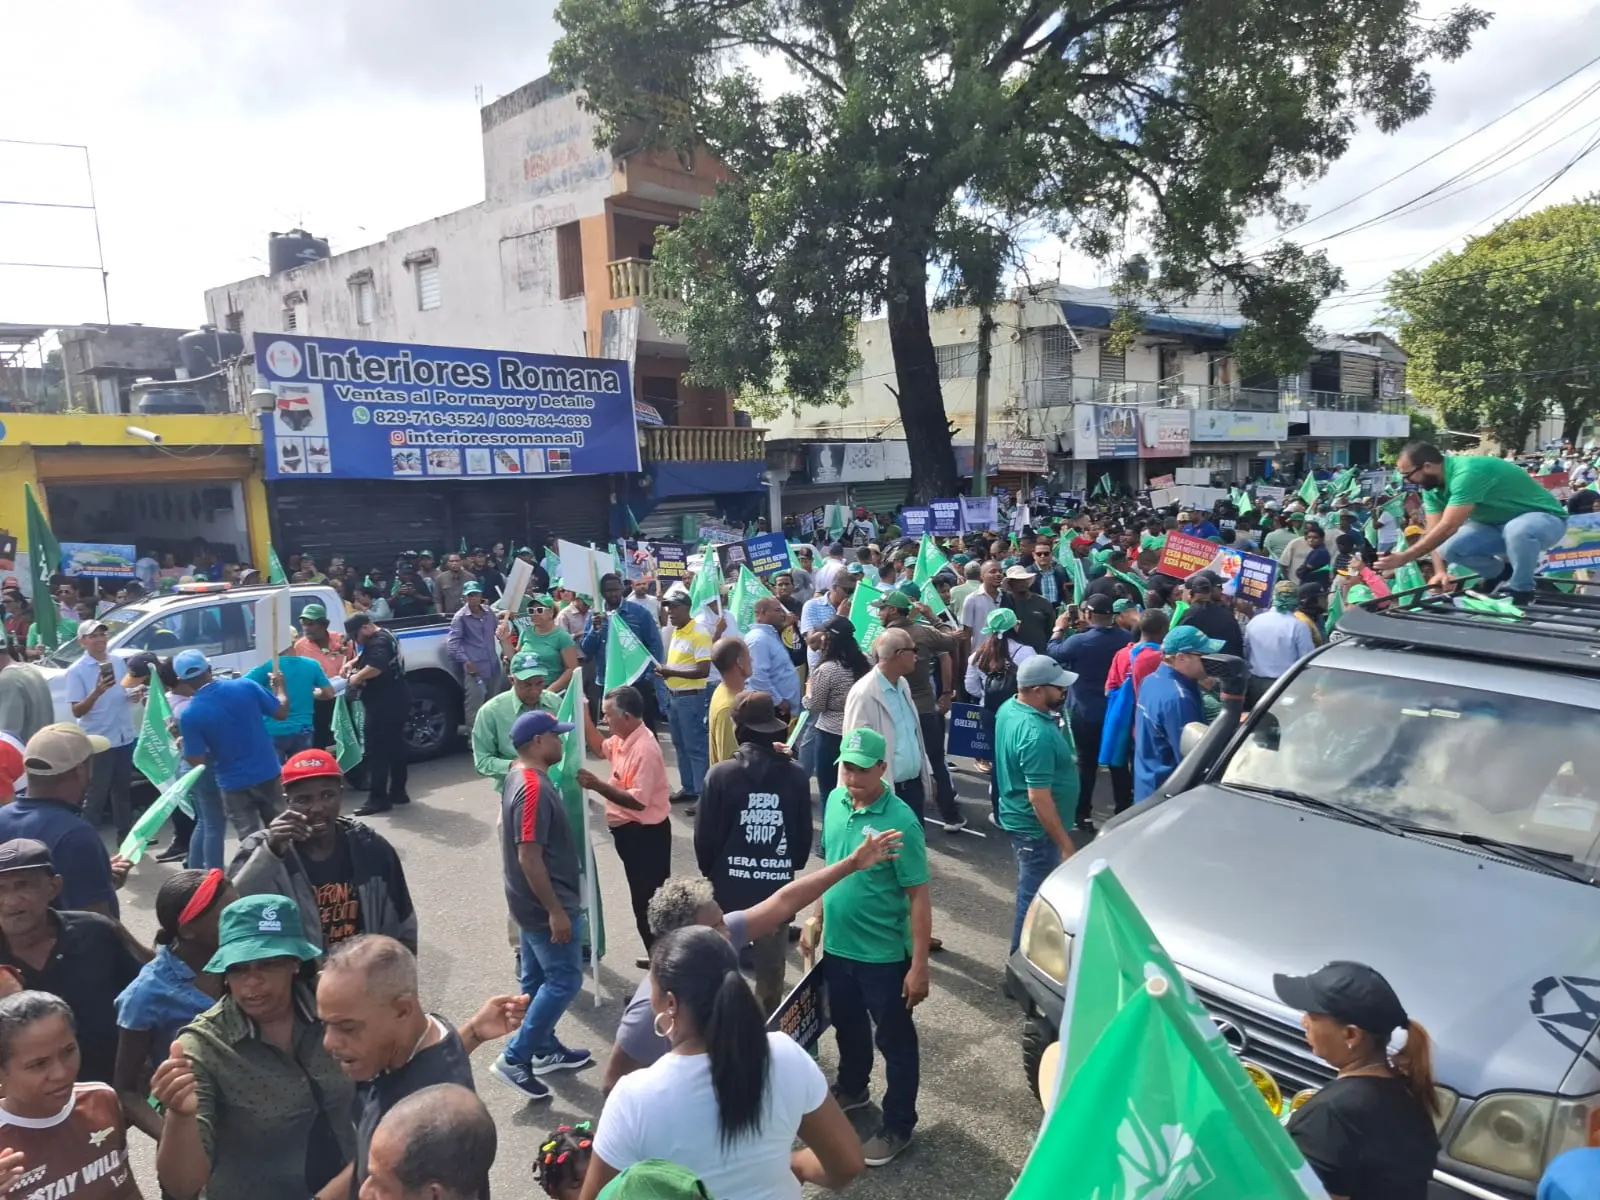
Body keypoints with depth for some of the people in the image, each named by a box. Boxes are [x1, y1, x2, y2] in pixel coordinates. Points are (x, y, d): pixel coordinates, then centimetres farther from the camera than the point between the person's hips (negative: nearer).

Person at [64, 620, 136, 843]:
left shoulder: (119, 660, 3)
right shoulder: (76, 671, -12)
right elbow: (77, 711, -15)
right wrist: (97, 691, -30)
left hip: (124, 737, 6)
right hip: (97, 741, -6)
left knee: (122, 789, 18)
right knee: (96, 795, 1)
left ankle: (125, 835, 30)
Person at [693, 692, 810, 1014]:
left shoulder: (721, 774, -13)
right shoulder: (796, 775, -7)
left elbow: (705, 835, -7)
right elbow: (805, 835, 1)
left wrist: (710, 871, 12)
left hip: (729, 888, -1)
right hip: (777, 889, 2)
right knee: (771, 971, 15)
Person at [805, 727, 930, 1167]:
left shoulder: (900, 822, -24)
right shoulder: (834, 801, -4)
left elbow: (918, 897, -19)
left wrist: (919, 966, -19)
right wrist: (816, 921, 14)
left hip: (883, 954, -6)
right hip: (837, 945, 6)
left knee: (895, 1040, 13)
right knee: (847, 1025, 27)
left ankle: (897, 1126, 31)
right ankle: (851, 1088, 51)